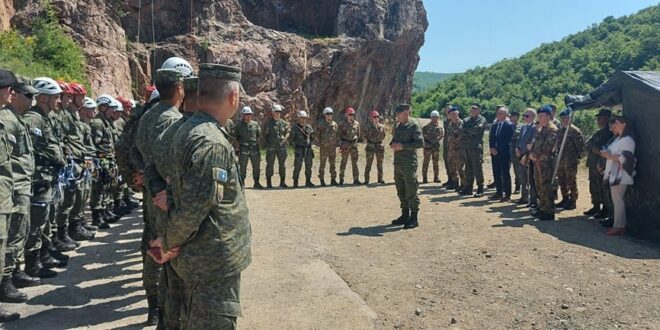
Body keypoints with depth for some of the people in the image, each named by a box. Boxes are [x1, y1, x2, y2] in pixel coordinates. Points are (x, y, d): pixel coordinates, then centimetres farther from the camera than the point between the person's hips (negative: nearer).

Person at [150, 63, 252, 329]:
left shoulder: (190, 129, 6)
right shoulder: (212, 143, -26)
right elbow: (193, 208, -27)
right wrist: (169, 243, -11)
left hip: (202, 257, 10)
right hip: (216, 263, -10)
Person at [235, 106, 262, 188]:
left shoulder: (255, 124, 8)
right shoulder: (239, 125, 0)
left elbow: (259, 134, 15)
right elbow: (236, 136, 5)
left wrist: (256, 141, 5)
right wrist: (241, 142, -4)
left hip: (254, 148, 3)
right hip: (243, 149, -3)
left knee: (257, 166, 5)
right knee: (242, 167, 1)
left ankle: (256, 183, 15)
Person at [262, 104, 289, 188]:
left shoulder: (284, 122, 9)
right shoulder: (268, 122, 0)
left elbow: (288, 131, 16)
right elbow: (264, 134, 2)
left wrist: (285, 139, 1)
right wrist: (267, 142, -4)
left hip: (282, 146, 3)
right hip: (271, 147, -3)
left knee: (282, 164, 7)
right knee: (270, 165, 0)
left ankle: (282, 182, 15)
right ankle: (269, 183, 6)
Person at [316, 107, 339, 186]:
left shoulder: (334, 124, 9)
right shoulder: (321, 124, -2)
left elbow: (337, 135, 15)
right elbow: (317, 135, 0)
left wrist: (336, 144, 9)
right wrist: (319, 144, -5)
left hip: (333, 147, 4)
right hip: (324, 147, -4)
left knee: (333, 163, 6)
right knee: (322, 164, 0)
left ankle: (333, 179, 13)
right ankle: (322, 180, 7)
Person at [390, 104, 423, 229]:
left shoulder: (414, 125, -10)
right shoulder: (397, 125, 15)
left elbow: (420, 143, -17)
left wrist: (403, 146, -20)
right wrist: (392, 144, 2)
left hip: (409, 164, -8)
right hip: (397, 162, 8)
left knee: (411, 191, -3)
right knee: (401, 191, 14)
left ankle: (414, 219, 4)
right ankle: (405, 215, 26)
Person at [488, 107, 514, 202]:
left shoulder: (509, 126, -6)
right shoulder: (494, 125, 15)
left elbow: (507, 140, -13)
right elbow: (491, 138, 12)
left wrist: (498, 150, -15)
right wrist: (492, 148, -5)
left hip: (504, 154, -6)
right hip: (494, 153, 6)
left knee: (505, 174, -2)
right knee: (496, 174, 9)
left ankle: (507, 195, 4)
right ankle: (499, 193, 18)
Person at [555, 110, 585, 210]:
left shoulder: (574, 130, -10)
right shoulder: (560, 130, 14)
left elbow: (581, 143, -13)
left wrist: (578, 155, -11)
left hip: (571, 161, -8)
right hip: (560, 160, 8)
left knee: (571, 182, -3)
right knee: (562, 181, 15)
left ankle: (572, 201, 5)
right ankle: (565, 199, 27)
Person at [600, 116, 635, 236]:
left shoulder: (627, 140, -12)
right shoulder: (618, 138, 18)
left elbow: (625, 158, -21)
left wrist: (609, 156, -20)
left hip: (620, 175, -10)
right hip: (614, 174, 10)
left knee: (618, 200, -7)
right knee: (616, 200, 11)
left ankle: (618, 226, -2)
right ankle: (620, 225, 17)